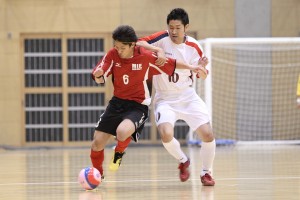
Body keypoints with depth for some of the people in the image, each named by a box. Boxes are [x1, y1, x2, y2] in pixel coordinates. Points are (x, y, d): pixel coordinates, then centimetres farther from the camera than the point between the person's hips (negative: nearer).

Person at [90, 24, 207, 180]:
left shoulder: (146, 56, -13)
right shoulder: (112, 55, -8)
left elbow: (171, 64, 1)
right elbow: (100, 78, -15)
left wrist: (190, 67, 3)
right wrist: (98, 75, -38)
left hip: (137, 106, -4)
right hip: (117, 103, 4)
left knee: (121, 133, -34)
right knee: (97, 143, -2)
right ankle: (97, 173, 28)